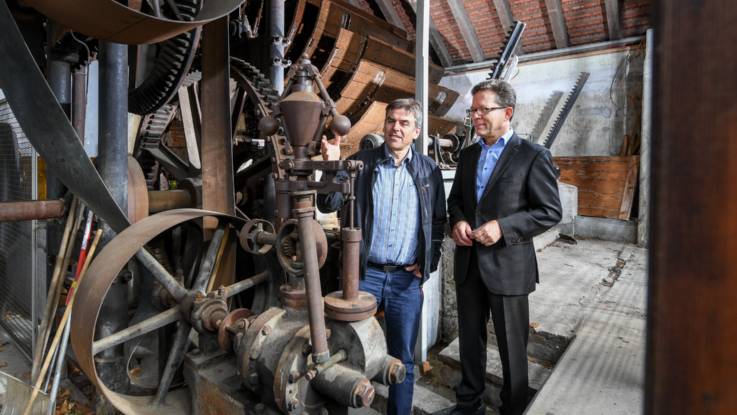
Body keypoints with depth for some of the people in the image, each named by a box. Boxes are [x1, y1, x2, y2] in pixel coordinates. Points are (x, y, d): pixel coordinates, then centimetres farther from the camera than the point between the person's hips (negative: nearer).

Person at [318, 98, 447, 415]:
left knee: (403, 359, 14)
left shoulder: (429, 170, 5)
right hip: (364, 272, -1)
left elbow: (438, 221, 12)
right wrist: (332, 166, -21)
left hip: (407, 279, 1)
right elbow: (329, 205, -6)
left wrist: (428, 262, 4)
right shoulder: (361, 162, 0)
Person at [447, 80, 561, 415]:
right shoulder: (468, 154, 10)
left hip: (507, 265, -5)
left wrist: (502, 226, -21)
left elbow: (550, 212, -10)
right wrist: (457, 221, -4)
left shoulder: (533, 156, -8)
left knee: (511, 346, 11)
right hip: (468, 264, 5)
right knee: (470, 339, 18)